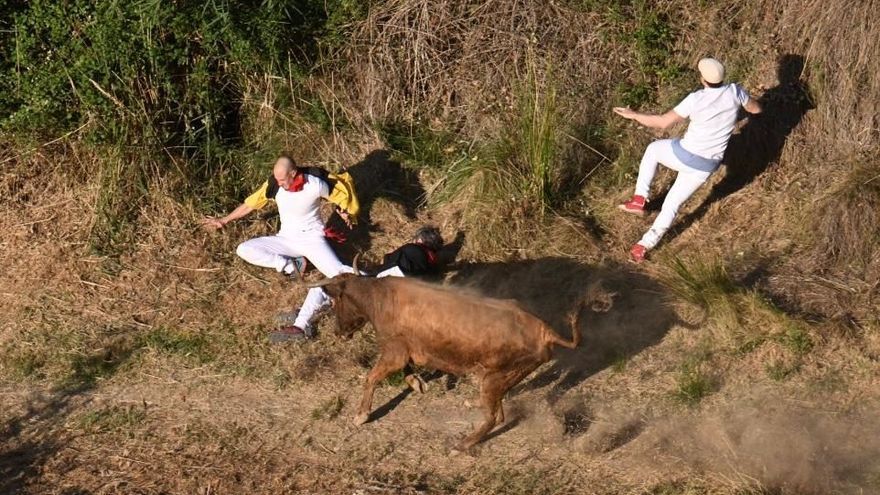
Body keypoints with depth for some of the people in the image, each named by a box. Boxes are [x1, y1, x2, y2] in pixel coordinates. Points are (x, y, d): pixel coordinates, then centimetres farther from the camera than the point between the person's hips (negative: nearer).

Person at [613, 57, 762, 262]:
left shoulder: (696, 99, -20)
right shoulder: (734, 92, -10)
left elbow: (661, 122, -15)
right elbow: (756, 109, 11)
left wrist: (633, 115, -3)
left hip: (683, 155, -4)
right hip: (706, 166, 4)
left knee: (653, 149, 30)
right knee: (671, 205, 18)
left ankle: (639, 199, 24)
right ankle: (643, 246, 16)